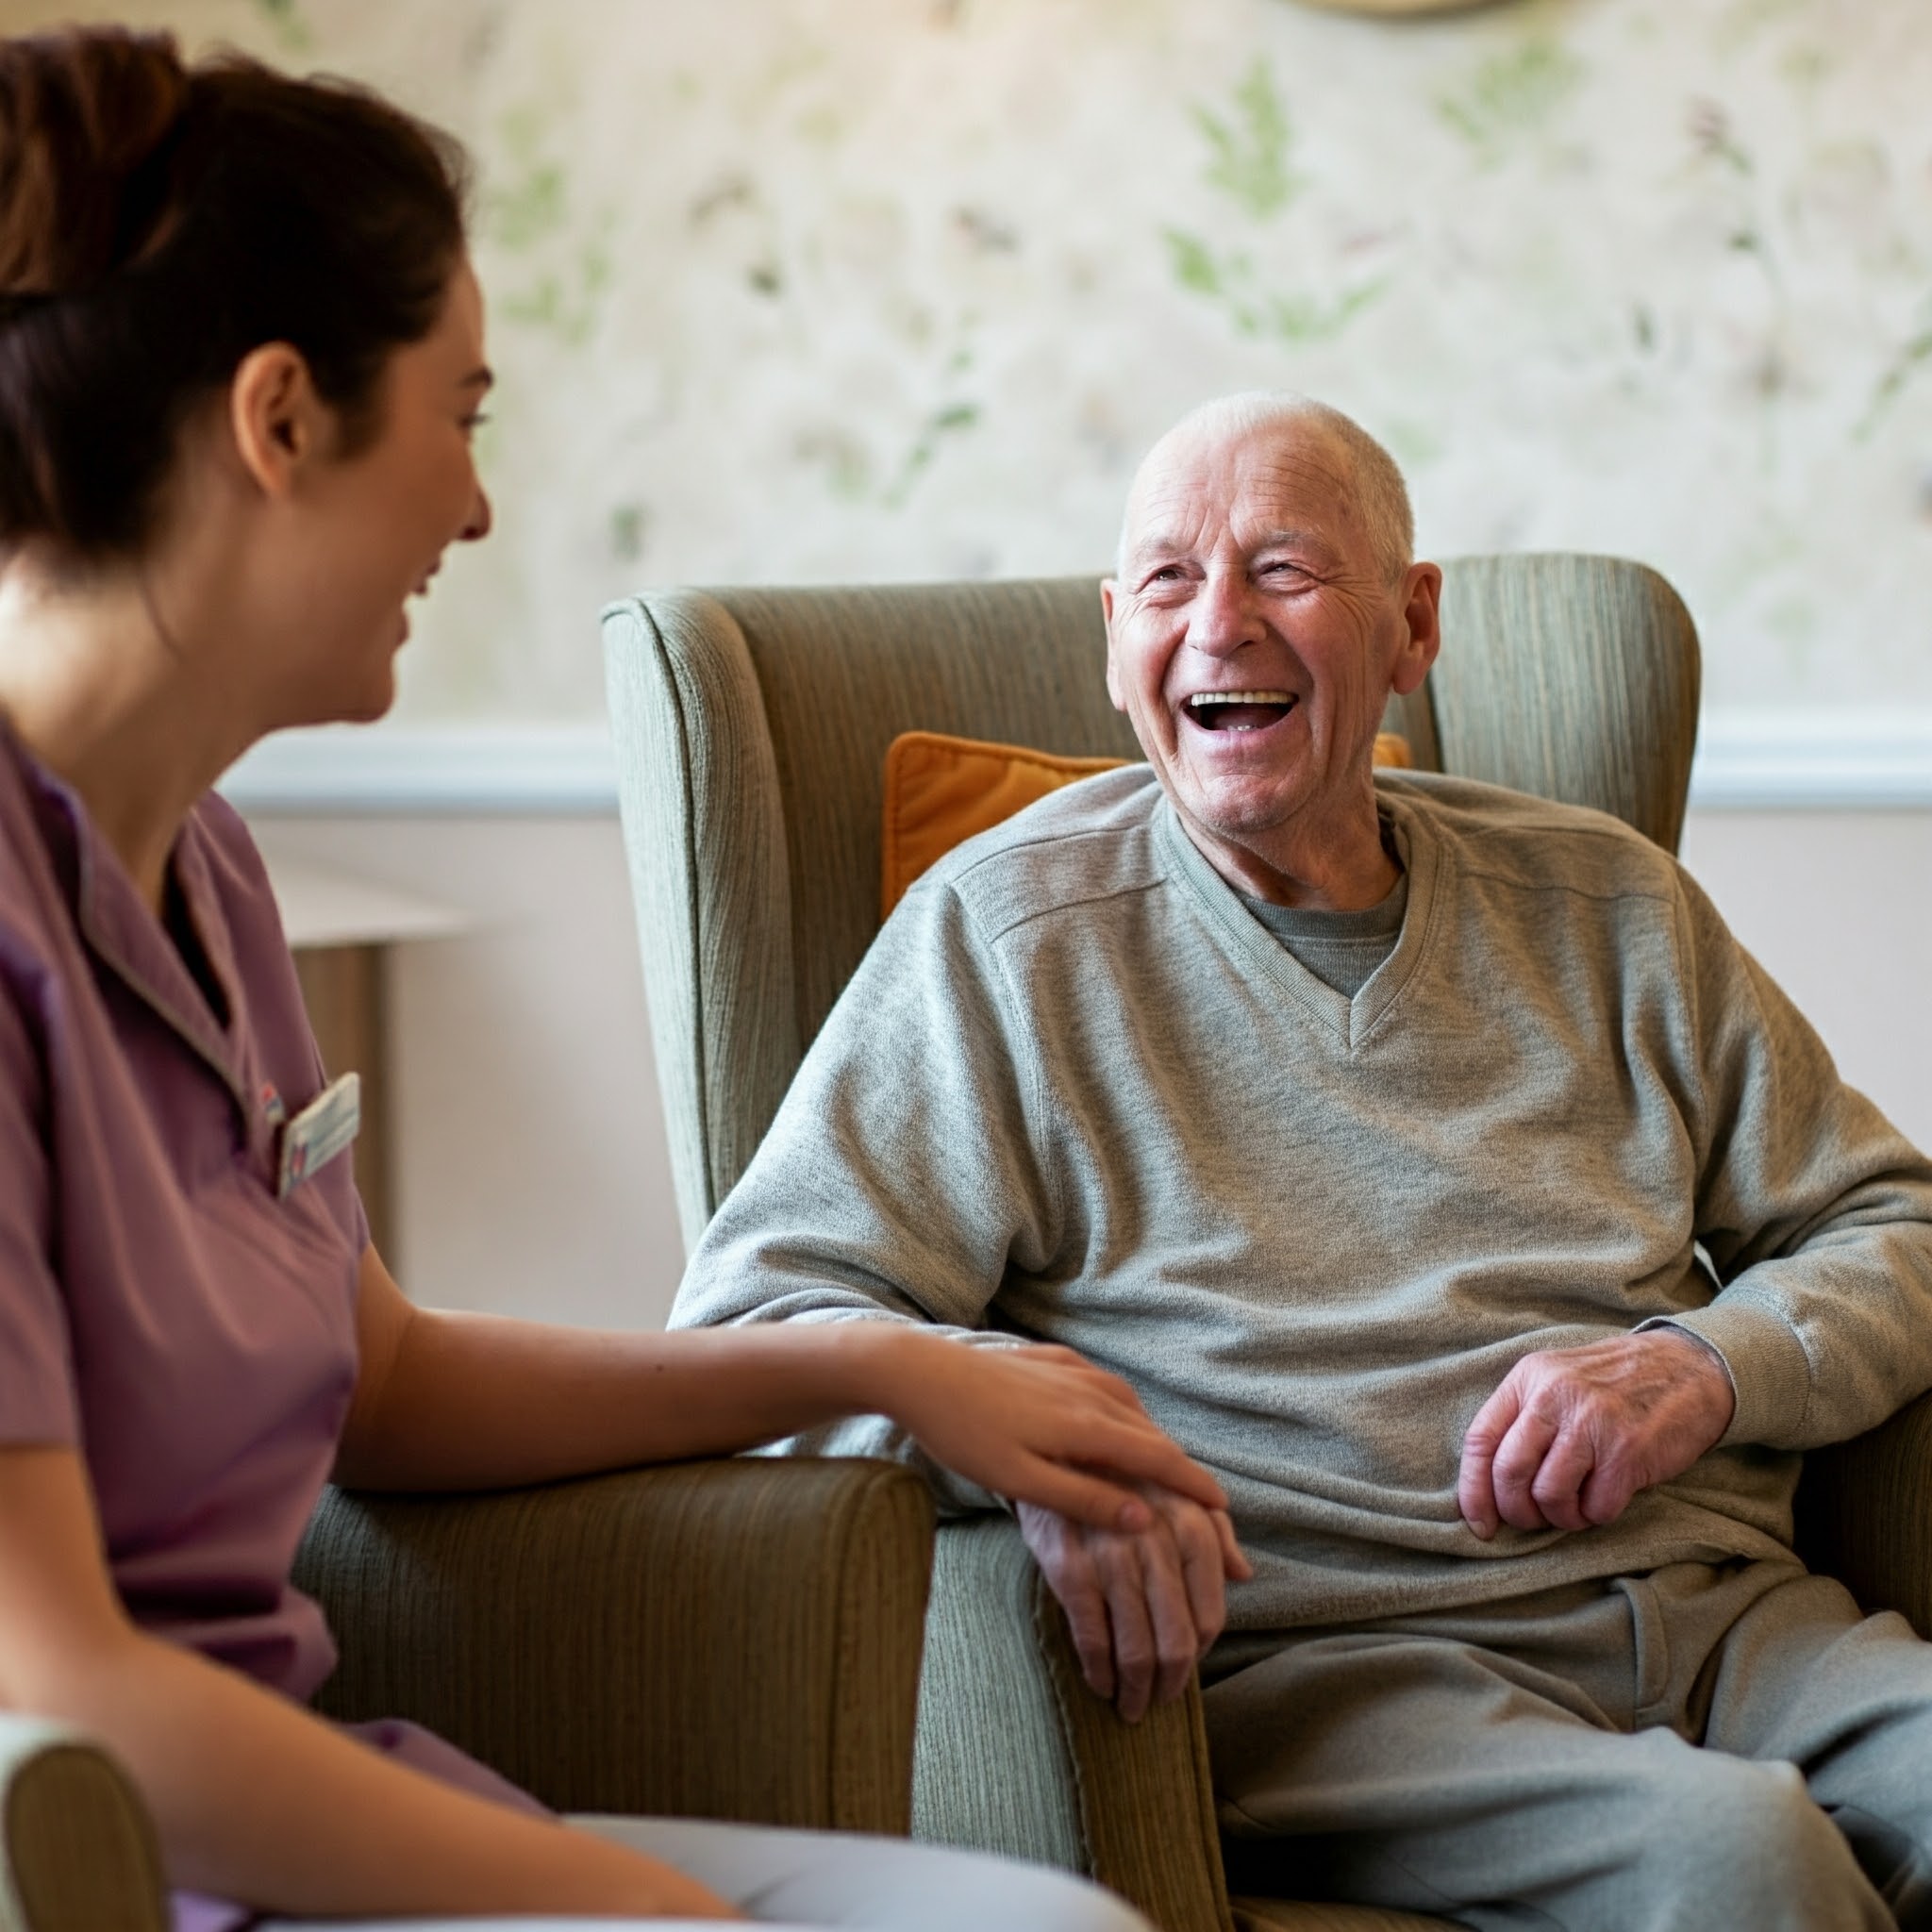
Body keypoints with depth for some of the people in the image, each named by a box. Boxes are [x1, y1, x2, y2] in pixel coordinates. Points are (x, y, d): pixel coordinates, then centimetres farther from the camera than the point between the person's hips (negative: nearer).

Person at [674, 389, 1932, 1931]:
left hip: (1734, 1612, 4)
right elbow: (755, 1315, -4)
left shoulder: (1604, 905, 16)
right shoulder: (1003, 933, 4)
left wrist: (1713, 1366, -4)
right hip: (1331, 1660, -4)